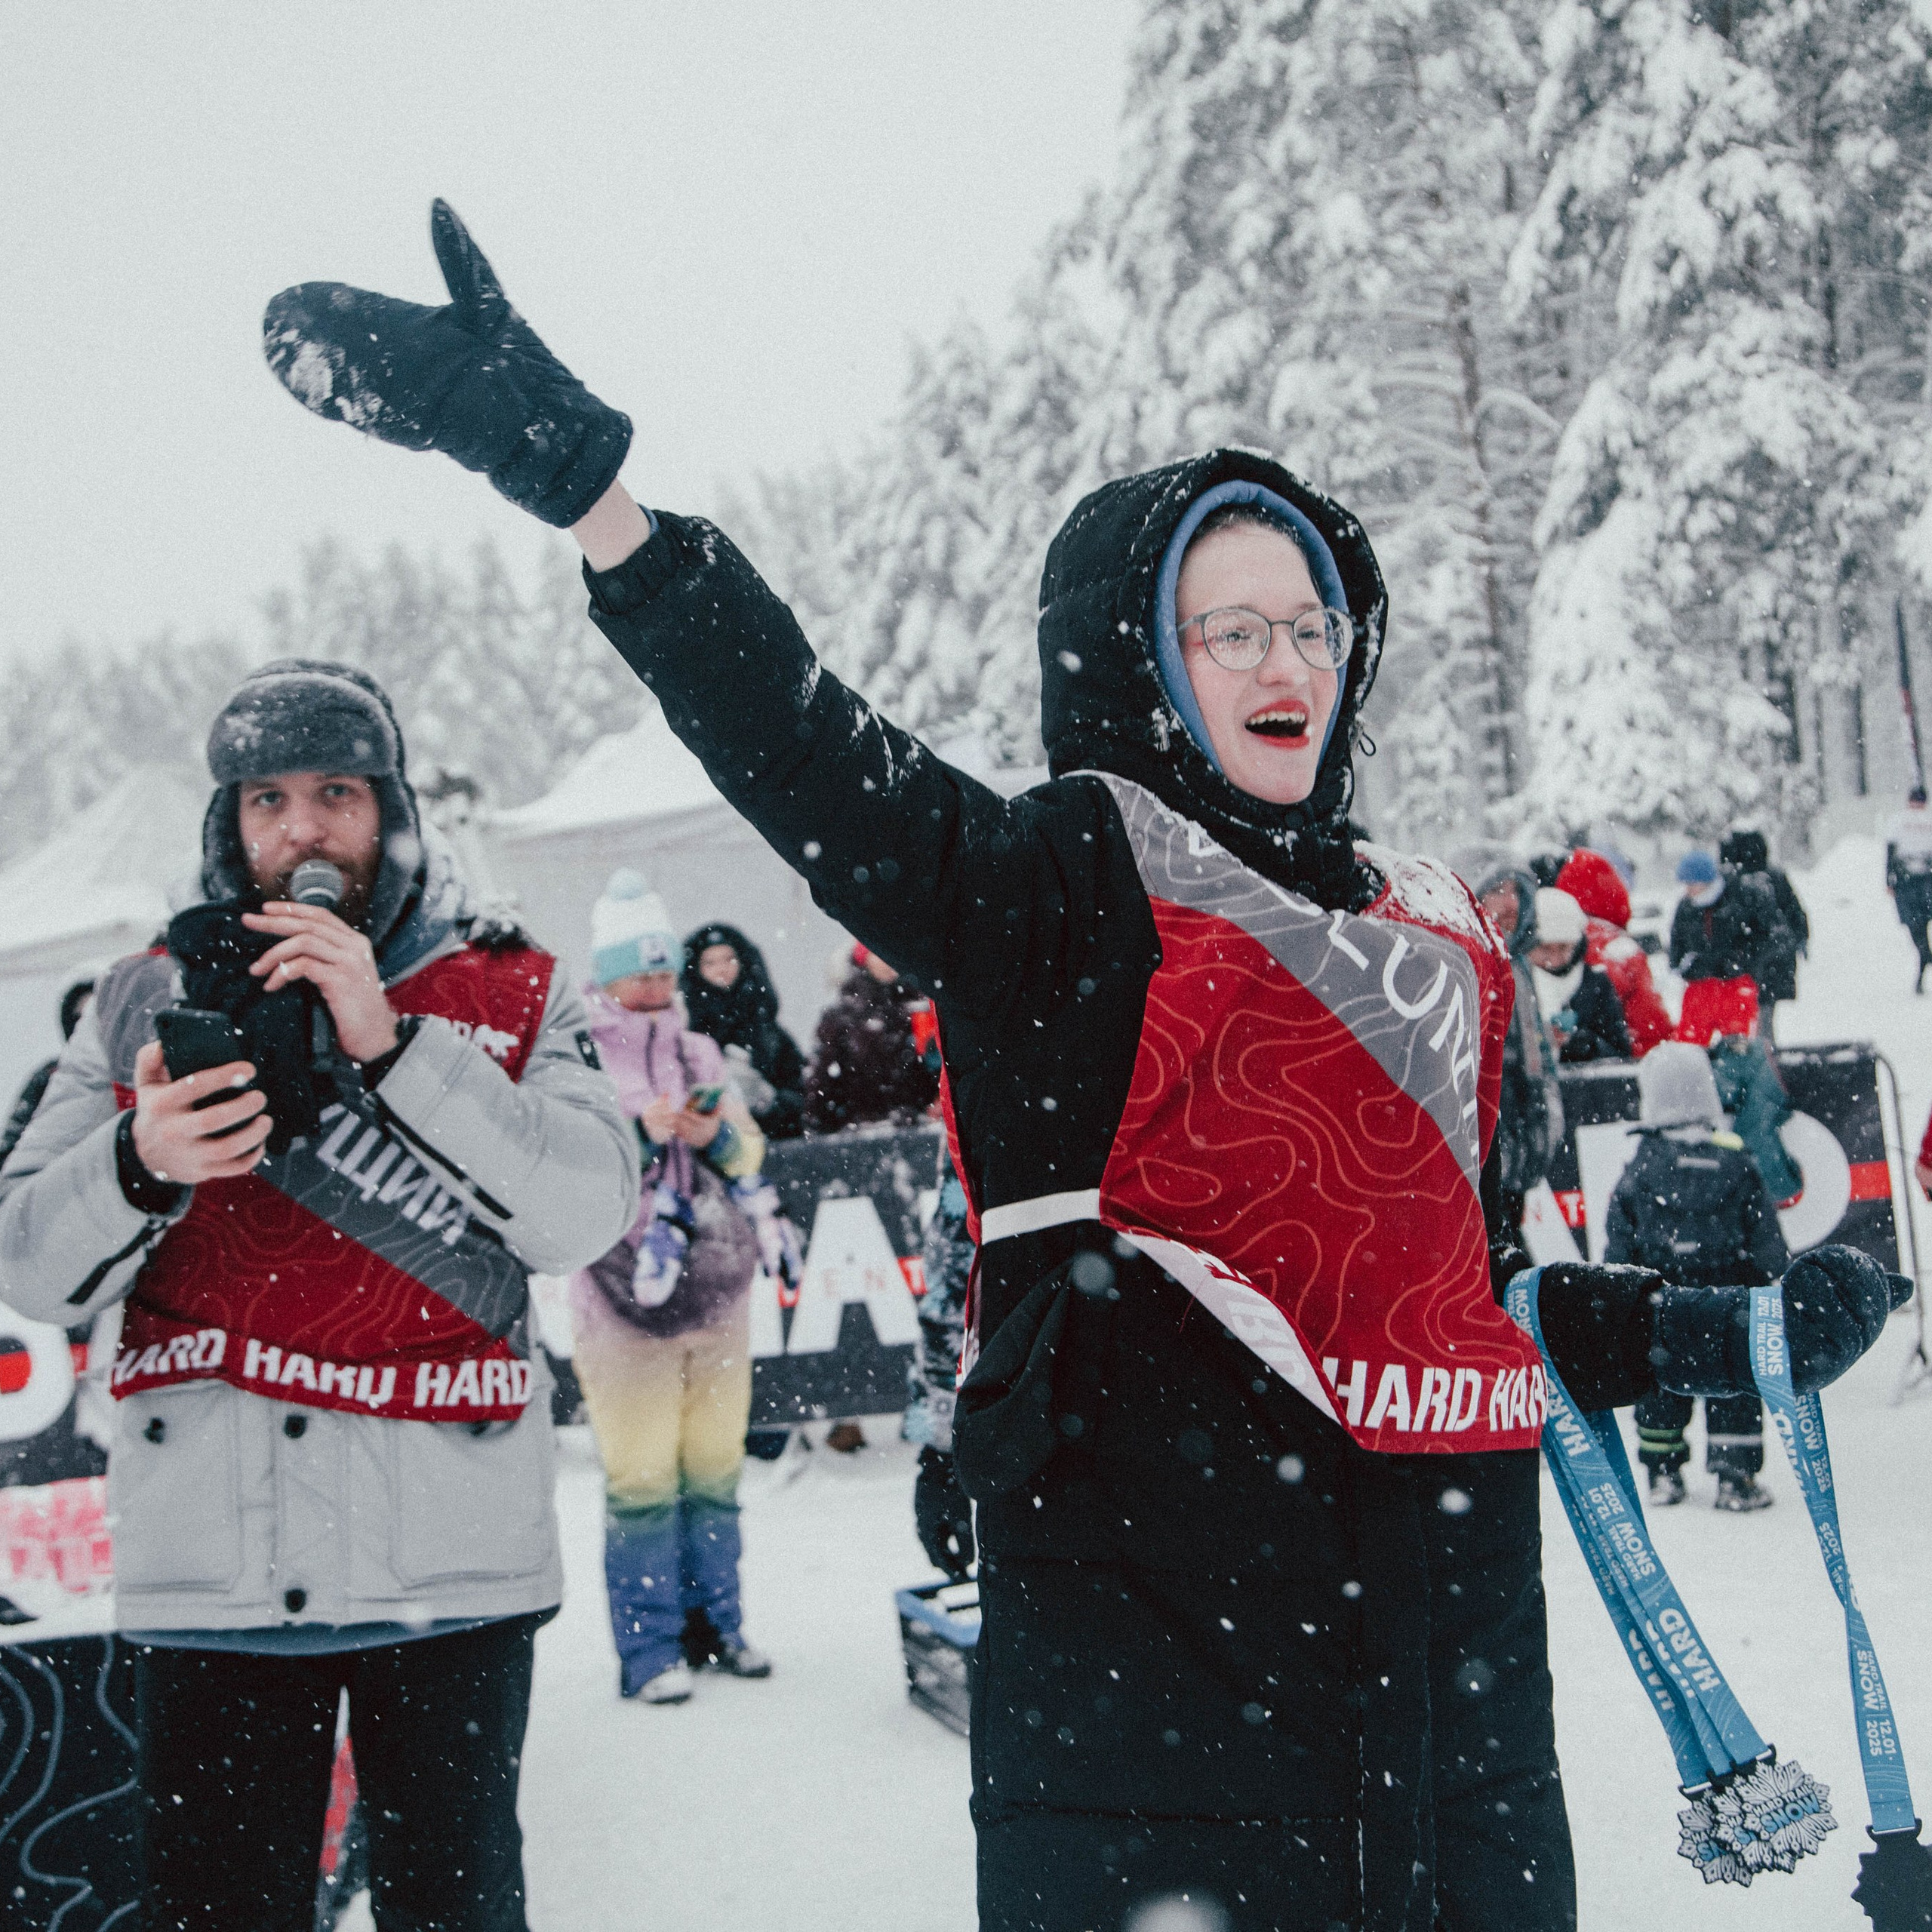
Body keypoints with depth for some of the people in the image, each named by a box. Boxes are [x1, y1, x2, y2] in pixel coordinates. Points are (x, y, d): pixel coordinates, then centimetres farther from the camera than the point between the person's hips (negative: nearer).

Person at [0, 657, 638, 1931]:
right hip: (208, 1558, 1)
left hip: (448, 1553, -1)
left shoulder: (512, 995, 7)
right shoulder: (153, 1000, 11)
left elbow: (587, 1216, -9)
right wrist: (141, 1166, -16)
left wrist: (390, 1044, -16)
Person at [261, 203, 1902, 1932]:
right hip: (1153, 1631, -6)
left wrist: (1717, 1339, 17)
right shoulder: (1065, 881, -3)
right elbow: (811, 759, -21)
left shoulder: (1437, 933, 16)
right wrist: (574, 472, -33)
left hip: (1444, 1630, 6)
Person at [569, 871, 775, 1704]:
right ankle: (649, 1648, 5)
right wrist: (642, 1129, -23)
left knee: (715, 1467, 11)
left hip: (718, 1291, 5)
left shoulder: (702, 1055, 14)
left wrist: (717, 1135, -9)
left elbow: (750, 1155, 12)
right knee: (642, 1475, -4)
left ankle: (714, 1622, 24)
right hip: (624, 1294, -5)